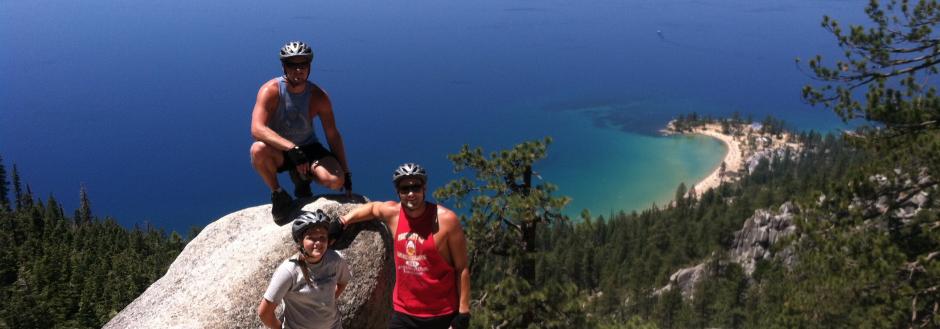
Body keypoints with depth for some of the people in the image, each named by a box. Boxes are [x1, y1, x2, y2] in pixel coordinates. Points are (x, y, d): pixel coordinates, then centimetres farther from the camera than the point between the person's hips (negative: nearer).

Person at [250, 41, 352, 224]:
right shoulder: (271, 90, -19)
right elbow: (257, 129, -33)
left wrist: (346, 173, -5)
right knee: (258, 149, -37)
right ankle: (277, 194, -8)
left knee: (336, 181, -24)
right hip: (278, 151, -2)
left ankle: (302, 178, 12)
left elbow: (333, 135, -3)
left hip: (308, 149, 2)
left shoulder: (318, 96, -10)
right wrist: (292, 149, -43)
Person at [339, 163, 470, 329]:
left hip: (442, 315, -3)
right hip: (403, 313, 4)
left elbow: (462, 268, -10)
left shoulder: (446, 219, -15)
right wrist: (344, 220, 17)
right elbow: (372, 207, 24)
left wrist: (463, 312, -11)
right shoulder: (392, 213, -2)